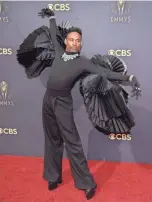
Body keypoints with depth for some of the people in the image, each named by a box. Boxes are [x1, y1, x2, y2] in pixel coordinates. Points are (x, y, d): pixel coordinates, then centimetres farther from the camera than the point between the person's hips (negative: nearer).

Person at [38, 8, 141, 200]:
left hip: (63, 103, -5)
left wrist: (129, 77, -28)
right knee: (52, 141, 13)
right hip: (47, 100, 5)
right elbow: (54, 35, 25)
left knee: (72, 143, -6)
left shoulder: (82, 62, -6)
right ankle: (54, 177, 25)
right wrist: (51, 17, 39)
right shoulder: (59, 52, 6)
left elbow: (104, 72, -17)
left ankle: (87, 183, 2)